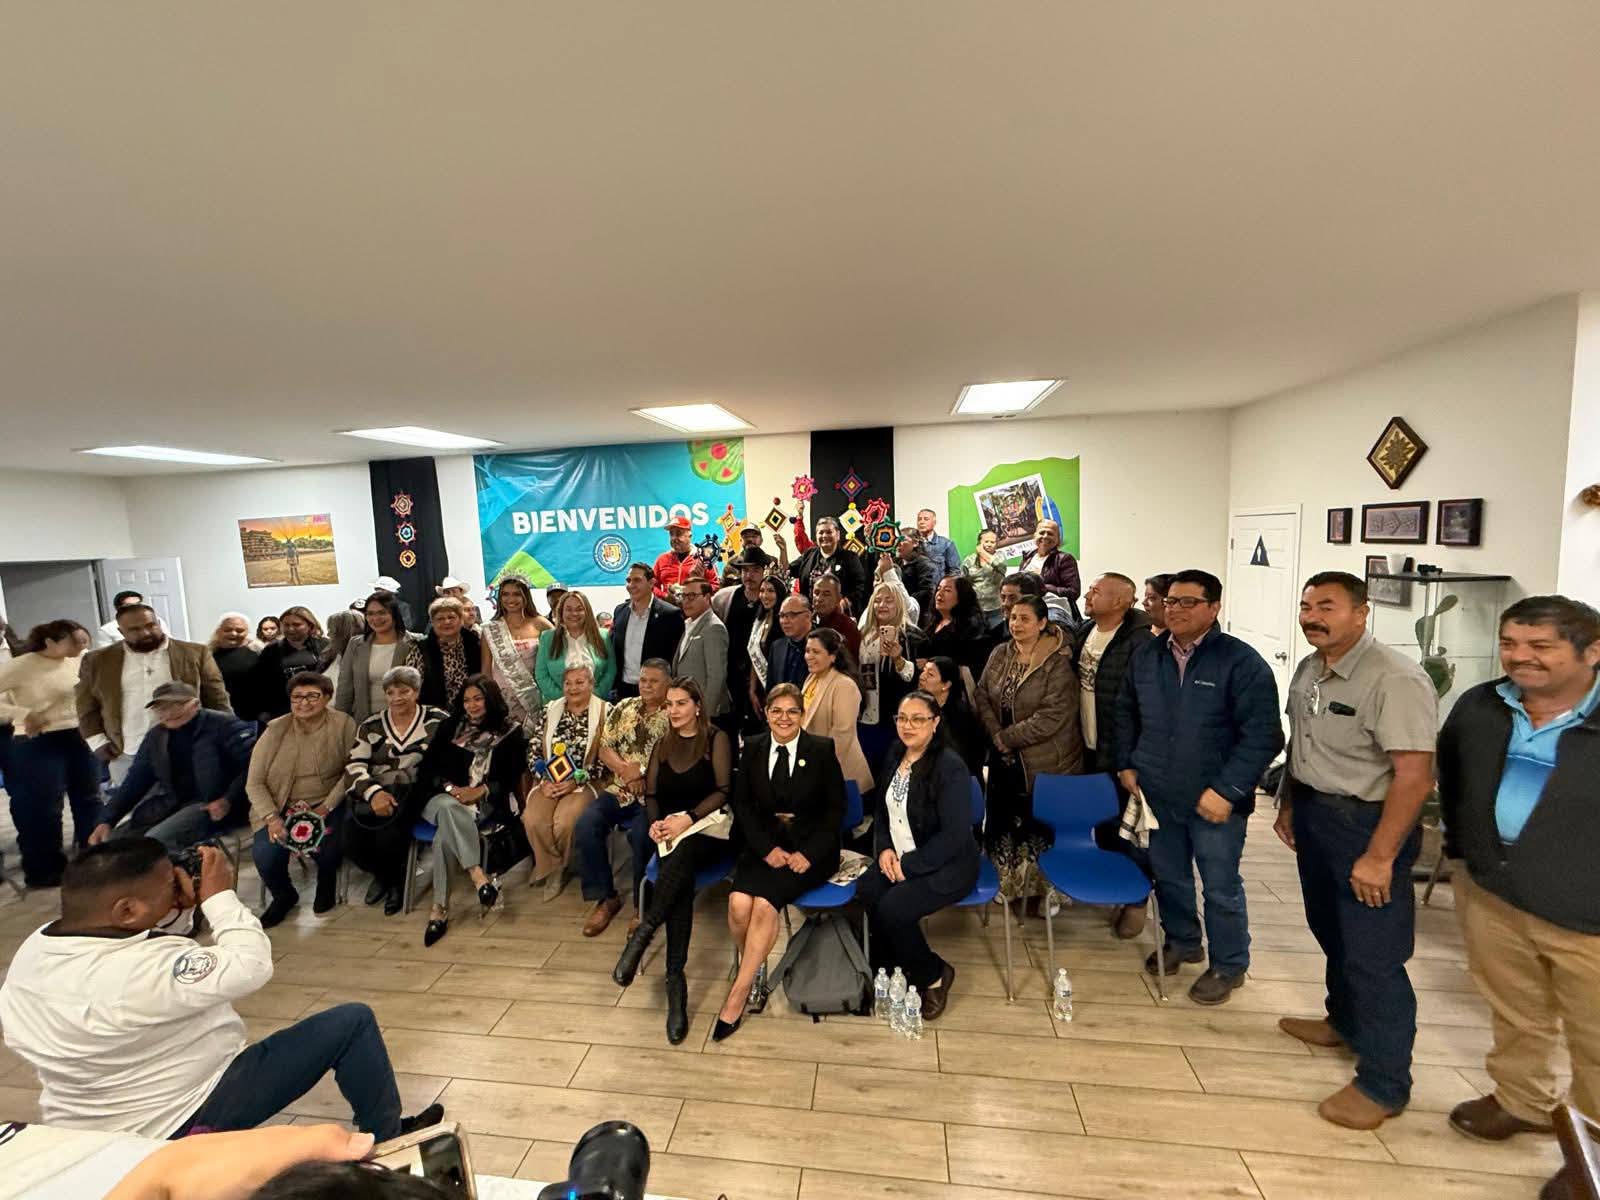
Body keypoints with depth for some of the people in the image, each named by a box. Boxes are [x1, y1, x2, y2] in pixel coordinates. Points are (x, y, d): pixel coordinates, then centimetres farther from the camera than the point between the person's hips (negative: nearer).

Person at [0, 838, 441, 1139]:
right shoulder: (142, 971, -36)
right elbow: (251, 966, -27)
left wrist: (165, 910, -6)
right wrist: (220, 895, -19)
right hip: (180, 1122, -9)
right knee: (352, 1023, -6)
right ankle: (385, 1138, 16)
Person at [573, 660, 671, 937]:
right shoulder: (623, 707, 12)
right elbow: (605, 749, 8)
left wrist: (643, 773, -15)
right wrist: (625, 769, -9)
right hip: (619, 789, 5)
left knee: (640, 835, -29)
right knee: (585, 827, -17)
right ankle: (606, 898, 2)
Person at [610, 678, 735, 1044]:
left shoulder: (716, 739, 4)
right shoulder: (663, 745, 20)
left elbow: (724, 790, -6)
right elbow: (651, 794, 15)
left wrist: (688, 819, -17)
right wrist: (656, 823, -5)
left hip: (709, 830, -2)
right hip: (670, 833, 3)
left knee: (683, 853, -38)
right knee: (681, 877, -30)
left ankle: (642, 934, -35)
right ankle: (676, 983, -31)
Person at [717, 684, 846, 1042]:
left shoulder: (822, 749, -2)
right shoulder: (752, 748, 6)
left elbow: (835, 809, -2)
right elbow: (742, 803, 4)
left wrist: (809, 853, -13)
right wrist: (767, 848, -9)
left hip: (810, 847, -3)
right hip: (763, 844, 3)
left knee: (764, 903, -25)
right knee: (739, 902, -23)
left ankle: (738, 993, -8)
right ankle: (754, 970, 3)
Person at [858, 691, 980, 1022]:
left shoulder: (950, 767, -20)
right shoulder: (895, 755, 2)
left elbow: (954, 835, -21)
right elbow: (881, 808, 14)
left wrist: (908, 866, -19)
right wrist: (884, 848, -3)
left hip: (946, 865, -6)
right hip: (900, 856, 6)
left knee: (892, 907, -24)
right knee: (866, 892, -18)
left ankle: (933, 975, 5)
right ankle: (889, 971, 6)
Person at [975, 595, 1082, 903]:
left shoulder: (1058, 664, -15)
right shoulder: (1000, 654, 3)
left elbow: (1052, 717, -20)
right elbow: (983, 696, 4)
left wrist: (1007, 737, -16)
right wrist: (996, 736, -10)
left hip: (1045, 761, -5)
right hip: (1004, 758, 5)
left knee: (1041, 825, 9)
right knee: (1002, 819, 13)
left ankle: (1040, 889, 32)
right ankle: (1006, 884, 34)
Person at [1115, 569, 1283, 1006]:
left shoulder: (1242, 662, -13)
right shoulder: (1146, 655, 3)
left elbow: (1263, 736, -15)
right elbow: (1126, 712, 15)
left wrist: (1226, 790, -19)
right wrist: (1126, 764, 8)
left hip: (1214, 801, -4)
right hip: (1157, 795, 5)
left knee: (1220, 887, 10)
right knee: (1168, 876, 19)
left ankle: (1228, 966, 32)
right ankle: (1181, 941, 43)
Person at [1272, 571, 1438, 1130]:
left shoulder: (1395, 679, -22)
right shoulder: (1308, 669, 4)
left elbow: (1415, 775, -24)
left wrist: (1379, 857, -23)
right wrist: (1288, 804, 16)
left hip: (1367, 823, -8)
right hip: (1313, 814, 8)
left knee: (1373, 958, 3)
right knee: (1330, 931, 23)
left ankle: (1384, 1084, 21)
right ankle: (1345, 1022, 45)